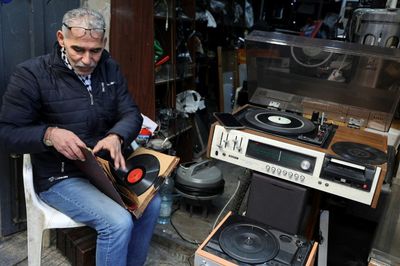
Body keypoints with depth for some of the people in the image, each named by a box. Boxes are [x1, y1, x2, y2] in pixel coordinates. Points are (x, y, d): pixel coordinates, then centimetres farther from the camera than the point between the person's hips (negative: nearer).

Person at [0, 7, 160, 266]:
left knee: (152, 203, -8)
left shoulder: (109, 68, 2)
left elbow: (131, 113, -2)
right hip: (60, 177, -5)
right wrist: (49, 134, -31)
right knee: (118, 223, -23)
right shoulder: (31, 75, -13)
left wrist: (116, 137, -25)